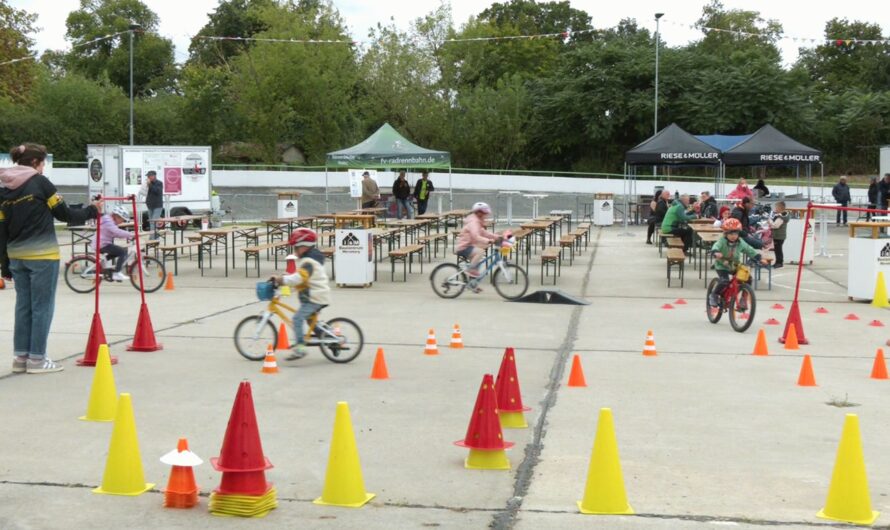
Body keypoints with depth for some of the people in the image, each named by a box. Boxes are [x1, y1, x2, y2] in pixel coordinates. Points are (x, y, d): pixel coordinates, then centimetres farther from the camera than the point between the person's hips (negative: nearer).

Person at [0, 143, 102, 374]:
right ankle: (36, 359, 4)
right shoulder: (40, 183, -8)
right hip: (42, 255, -6)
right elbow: (65, 214, -5)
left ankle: (20, 357, 16)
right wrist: (92, 211, 9)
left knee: (23, 306, 13)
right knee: (42, 307, 1)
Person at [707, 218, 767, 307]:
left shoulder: (740, 242, -3)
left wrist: (759, 259, -7)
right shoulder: (722, 241, -16)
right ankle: (714, 295, -3)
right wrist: (716, 253, -58)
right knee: (724, 281, -29)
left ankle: (744, 298, 5)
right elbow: (716, 246, -34)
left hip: (735, 266, 5)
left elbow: (749, 250, 2)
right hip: (722, 266, -5)